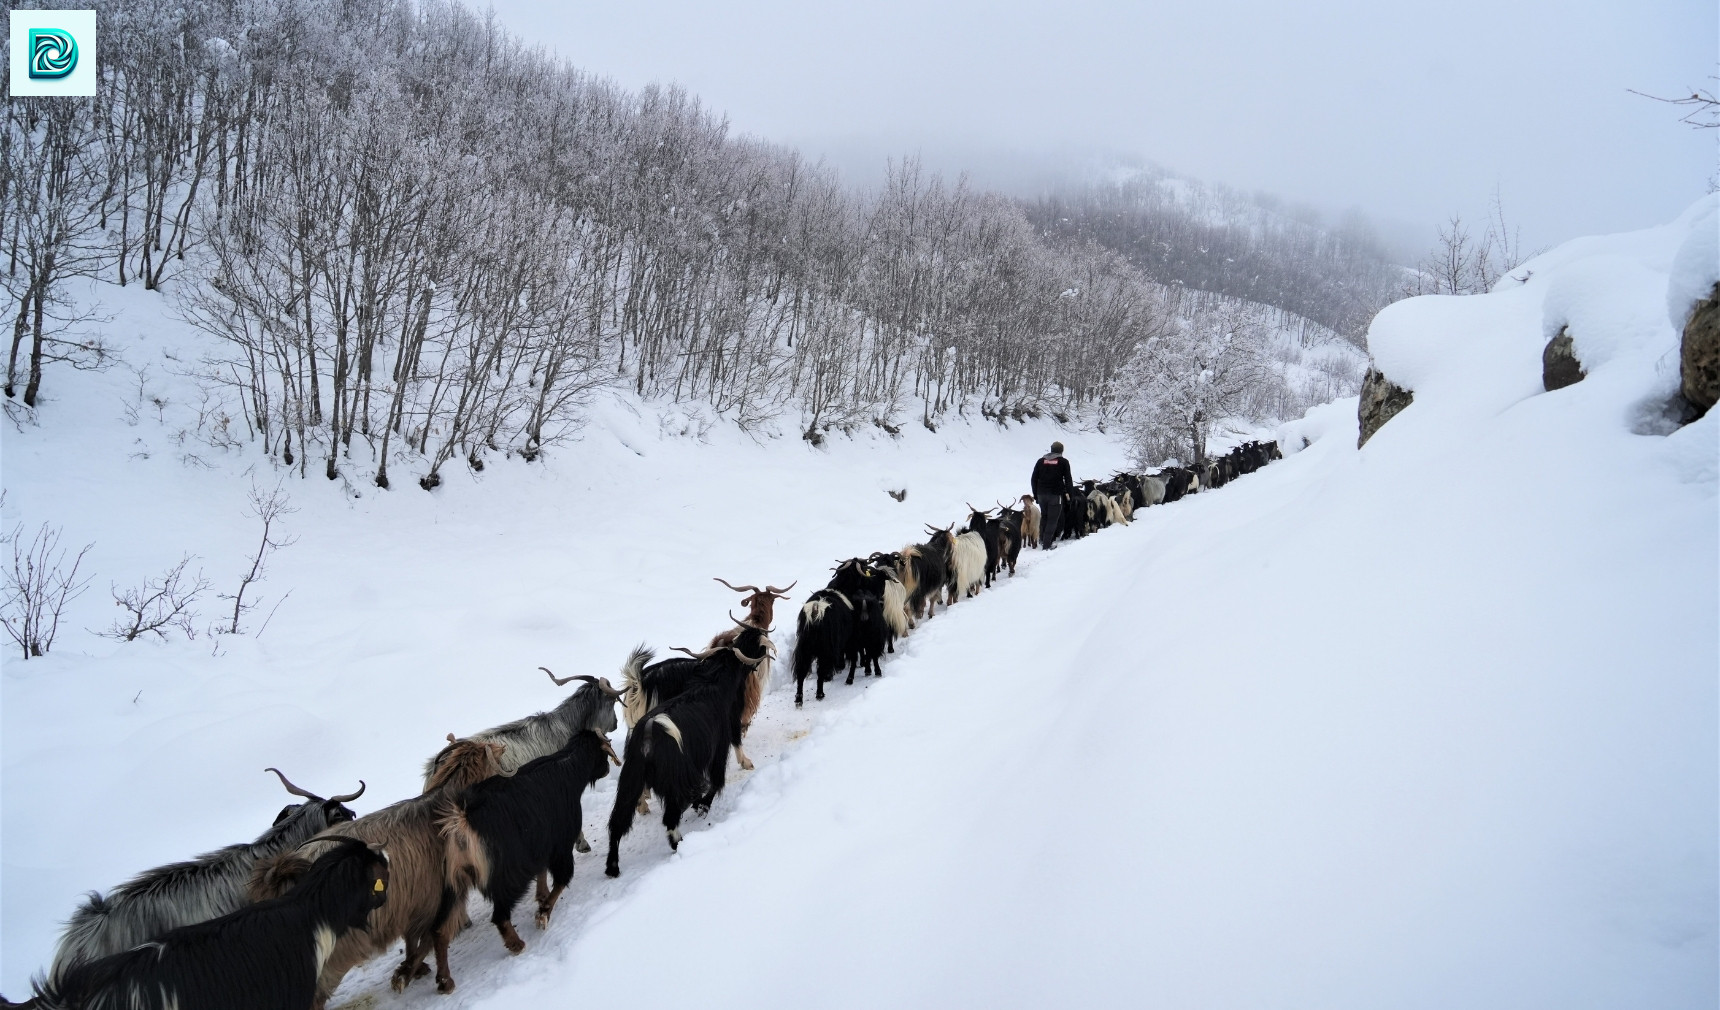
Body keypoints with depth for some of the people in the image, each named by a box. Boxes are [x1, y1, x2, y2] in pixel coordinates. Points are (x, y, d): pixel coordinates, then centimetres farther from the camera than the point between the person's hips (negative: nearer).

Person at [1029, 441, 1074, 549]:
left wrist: (1035, 495, 17)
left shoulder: (1041, 461, 11)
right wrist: (1071, 494, 5)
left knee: (1044, 516, 21)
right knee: (1052, 519, -1)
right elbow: (1068, 479, -2)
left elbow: (1034, 478, 11)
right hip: (1056, 494, -4)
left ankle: (1042, 539, 22)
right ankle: (1047, 544, -6)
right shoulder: (1063, 462, 1)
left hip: (1041, 494, 4)